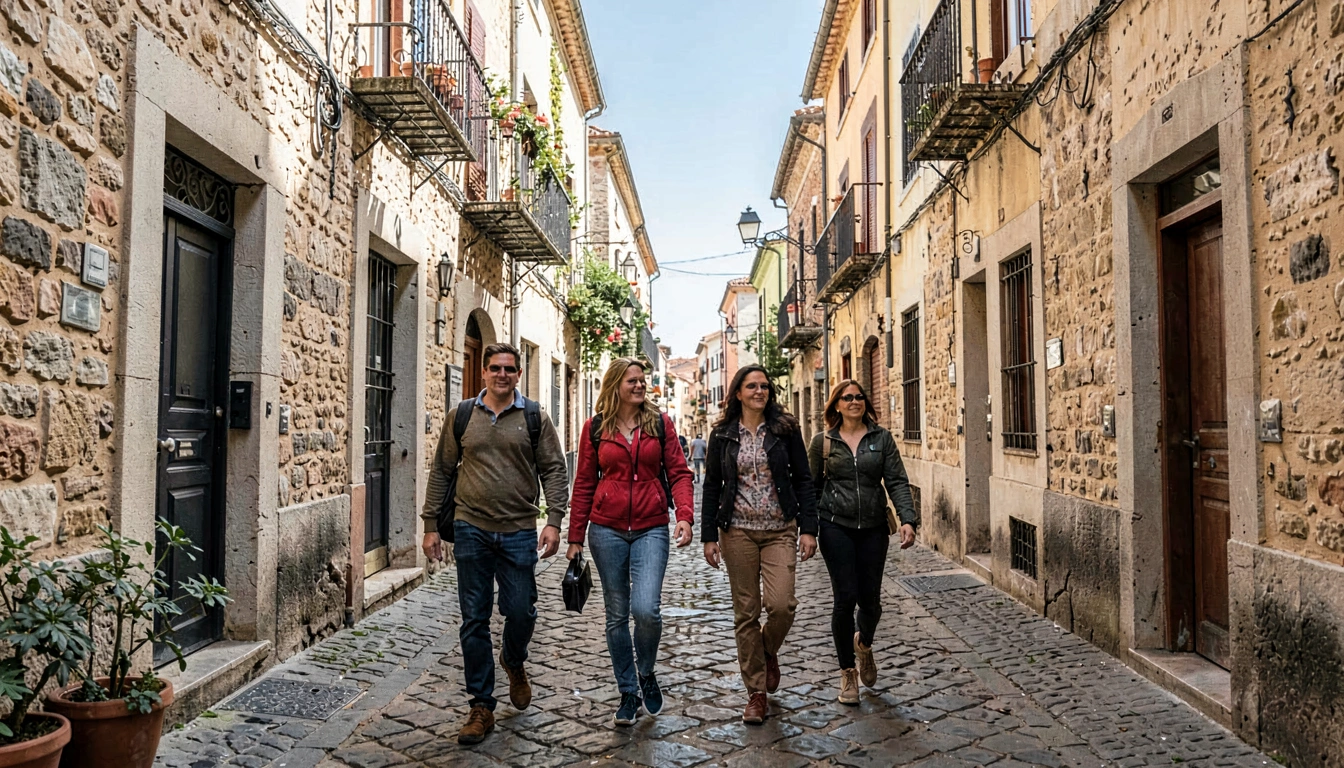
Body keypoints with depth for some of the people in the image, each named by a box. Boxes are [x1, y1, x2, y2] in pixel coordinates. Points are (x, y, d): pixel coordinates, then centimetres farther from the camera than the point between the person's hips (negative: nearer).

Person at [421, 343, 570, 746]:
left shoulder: (534, 417, 3)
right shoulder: (462, 415, 6)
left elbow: (554, 469, 1)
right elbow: (441, 471, 10)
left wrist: (554, 520, -9)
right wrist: (431, 524, 7)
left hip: (519, 532, -1)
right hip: (471, 530, 1)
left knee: (521, 611, 2)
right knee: (474, 621, 5)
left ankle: (513, 662, 37)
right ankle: (481, 707, 18)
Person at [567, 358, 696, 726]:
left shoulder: (660, 423, 4)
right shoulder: (595, 428, 4)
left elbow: (678, 473, 1)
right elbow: (584, 484, 7)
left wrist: (685, 516, -15)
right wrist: (576, 538, 5)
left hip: (651, 529, -1)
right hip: (607, 529, 1)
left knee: (646, 608, -15)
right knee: (617, 615, 8)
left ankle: (646, 672, 15)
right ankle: (628, 692, 25)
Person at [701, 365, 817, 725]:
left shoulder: (785, 429, 2)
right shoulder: (723, 434, 4)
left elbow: (802, 480, 3)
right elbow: (711, 486, 6)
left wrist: (808, 529, -4)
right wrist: (708, 536, 2)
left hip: (780, 531, -1)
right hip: (738, 532, 1)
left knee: (781, 604, -15)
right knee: (746, 613, 4)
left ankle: (768, 651, 20)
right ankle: (756, 692, 18)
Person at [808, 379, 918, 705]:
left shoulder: (882, 438, 4)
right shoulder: (823, 442, 3)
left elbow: (897, 481, 0)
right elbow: (811, 487, 7)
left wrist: (907, 520, -13)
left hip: (873, 528, 2)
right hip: (836, 526, -1)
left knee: (870, 599, 5)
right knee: (845, 598, -4)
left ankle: (864, 643, 40)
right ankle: (847, 672, 15)